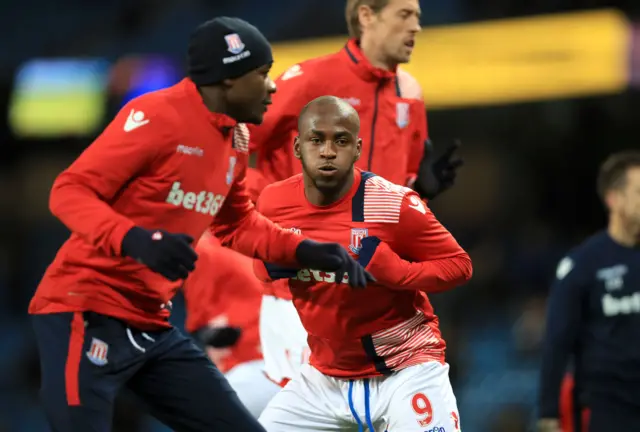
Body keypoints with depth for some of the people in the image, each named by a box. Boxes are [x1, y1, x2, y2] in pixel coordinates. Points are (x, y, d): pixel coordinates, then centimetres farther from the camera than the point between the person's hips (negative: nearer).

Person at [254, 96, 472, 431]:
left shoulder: (395, 205, -19)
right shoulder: (274, 204, -5)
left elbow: (459, 265, -11)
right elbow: (263, 262, 14)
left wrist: (390, 270, -26)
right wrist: (273, 265, -10)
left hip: (406, 373, -5)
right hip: (325, 379, 5)